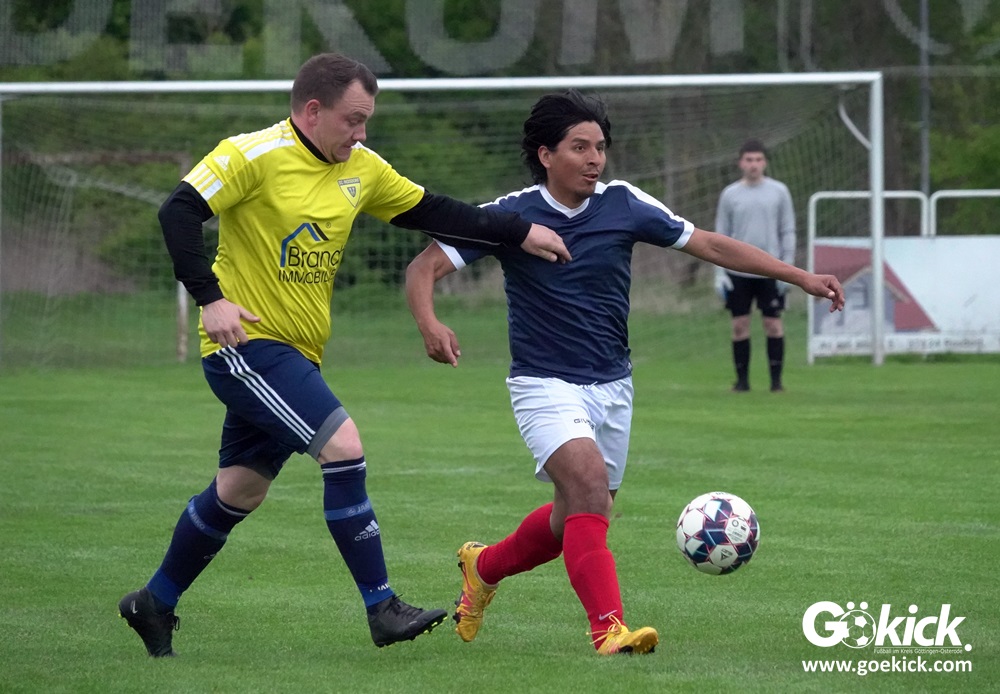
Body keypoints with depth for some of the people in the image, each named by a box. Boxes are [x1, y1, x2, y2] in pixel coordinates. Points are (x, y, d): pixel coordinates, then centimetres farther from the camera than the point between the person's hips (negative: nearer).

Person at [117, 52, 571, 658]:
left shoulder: (360, 168, 8)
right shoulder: (254, 155, -14)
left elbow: (431, 212, 16)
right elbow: (179, 212, -17)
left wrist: (519, 233, 11)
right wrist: (211, 299, -24)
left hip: (295, 355, 8)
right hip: (248, 343, -8)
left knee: (240, 492, 14)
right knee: (344, 446, -18)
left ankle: (155, 604, 30)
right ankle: (384, 611, -14)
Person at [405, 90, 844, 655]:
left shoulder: (625, 205, -5)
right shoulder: (511, 216, -12)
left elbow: (711, 245, 1)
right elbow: (425, 267, -11)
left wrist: (801, 277, -3)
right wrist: (430, 323, -33)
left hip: (611, 386, 5)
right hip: (546, 384, -5)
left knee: (578, 517, 14)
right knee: (587, 478, -29)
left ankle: (485, 567, 43)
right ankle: (610, 628, -32)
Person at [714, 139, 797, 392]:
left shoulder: (779, 192, 4)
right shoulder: (730, 195, 5)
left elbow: (788, 232, 5)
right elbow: (721, 235, 7)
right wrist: (719, 273, 0)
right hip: (738, 272, 1)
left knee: (773, 324, -1)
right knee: (740, 326, 1)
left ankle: (776, 379, 6)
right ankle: (742, 379, 9)